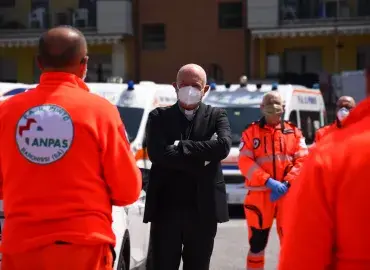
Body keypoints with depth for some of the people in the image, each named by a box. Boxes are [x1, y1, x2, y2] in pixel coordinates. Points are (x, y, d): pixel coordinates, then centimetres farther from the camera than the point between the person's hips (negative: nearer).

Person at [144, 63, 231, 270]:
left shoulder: (217, 116, 7)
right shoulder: (159, 117, 5)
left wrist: (180, 146, -12)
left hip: (203, 210, 1)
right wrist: (202, 157, -14)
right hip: (166, 208, -1)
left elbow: (224, 146, -14)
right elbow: (158, 154, -13)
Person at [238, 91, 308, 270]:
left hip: (289, 194, 1)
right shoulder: (251, 132, 6)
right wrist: (268, 181, -16)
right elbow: (245, 162, -4)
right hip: (260, 194, -1)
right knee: (257, 241, 5)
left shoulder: (294, 132, 10)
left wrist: (287, 183, -13)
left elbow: (302, 160, 2)